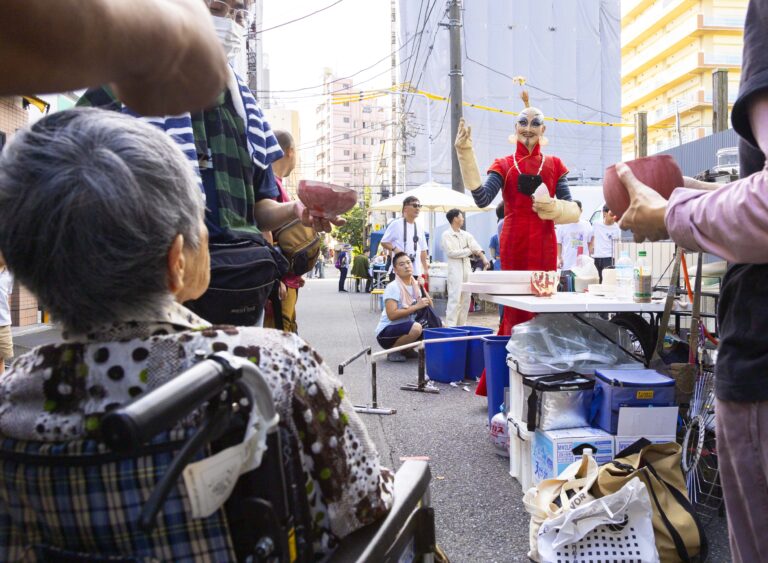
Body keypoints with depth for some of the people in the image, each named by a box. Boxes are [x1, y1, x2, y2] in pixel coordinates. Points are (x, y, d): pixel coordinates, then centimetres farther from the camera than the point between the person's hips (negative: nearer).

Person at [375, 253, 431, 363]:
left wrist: (422, 287, -10)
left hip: (407, 328, 7)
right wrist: (416, 306, -25)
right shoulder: (393, 287, -17)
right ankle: (393, 351, -8)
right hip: (386, 332, -7)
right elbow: (392, 315, -27)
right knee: (416, 328, -35)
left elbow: (430, 306, 1)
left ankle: (406, 349, 9)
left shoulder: (415, 284, 4)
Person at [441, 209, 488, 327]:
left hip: (467, 269, 6)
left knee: (466, 299, 8)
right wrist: (469, 251, -8)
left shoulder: (466, 235, 12)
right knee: (455, 299, -11)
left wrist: (484, 258, -18)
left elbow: (476, 246, -1)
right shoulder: (446, 235, -4)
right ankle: (450, 327, -10)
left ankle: (461, 325, 15)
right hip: (455, 270, -6)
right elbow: (451, 252, -13)